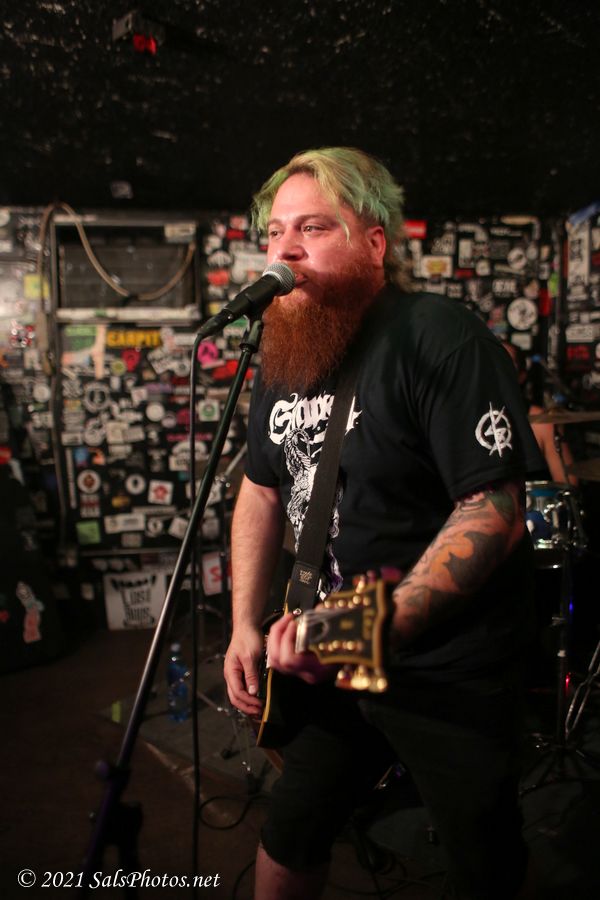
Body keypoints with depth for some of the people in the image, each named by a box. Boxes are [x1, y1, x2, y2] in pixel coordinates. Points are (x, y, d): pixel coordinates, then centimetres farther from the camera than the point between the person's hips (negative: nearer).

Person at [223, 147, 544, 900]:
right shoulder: (285, 354, 4)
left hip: (448, 674, -6)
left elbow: (494, 510, -25)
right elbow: (262, 489, 12)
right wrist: (246, 625, 6)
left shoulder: (439, 340, -21)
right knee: (289, 838, 23)